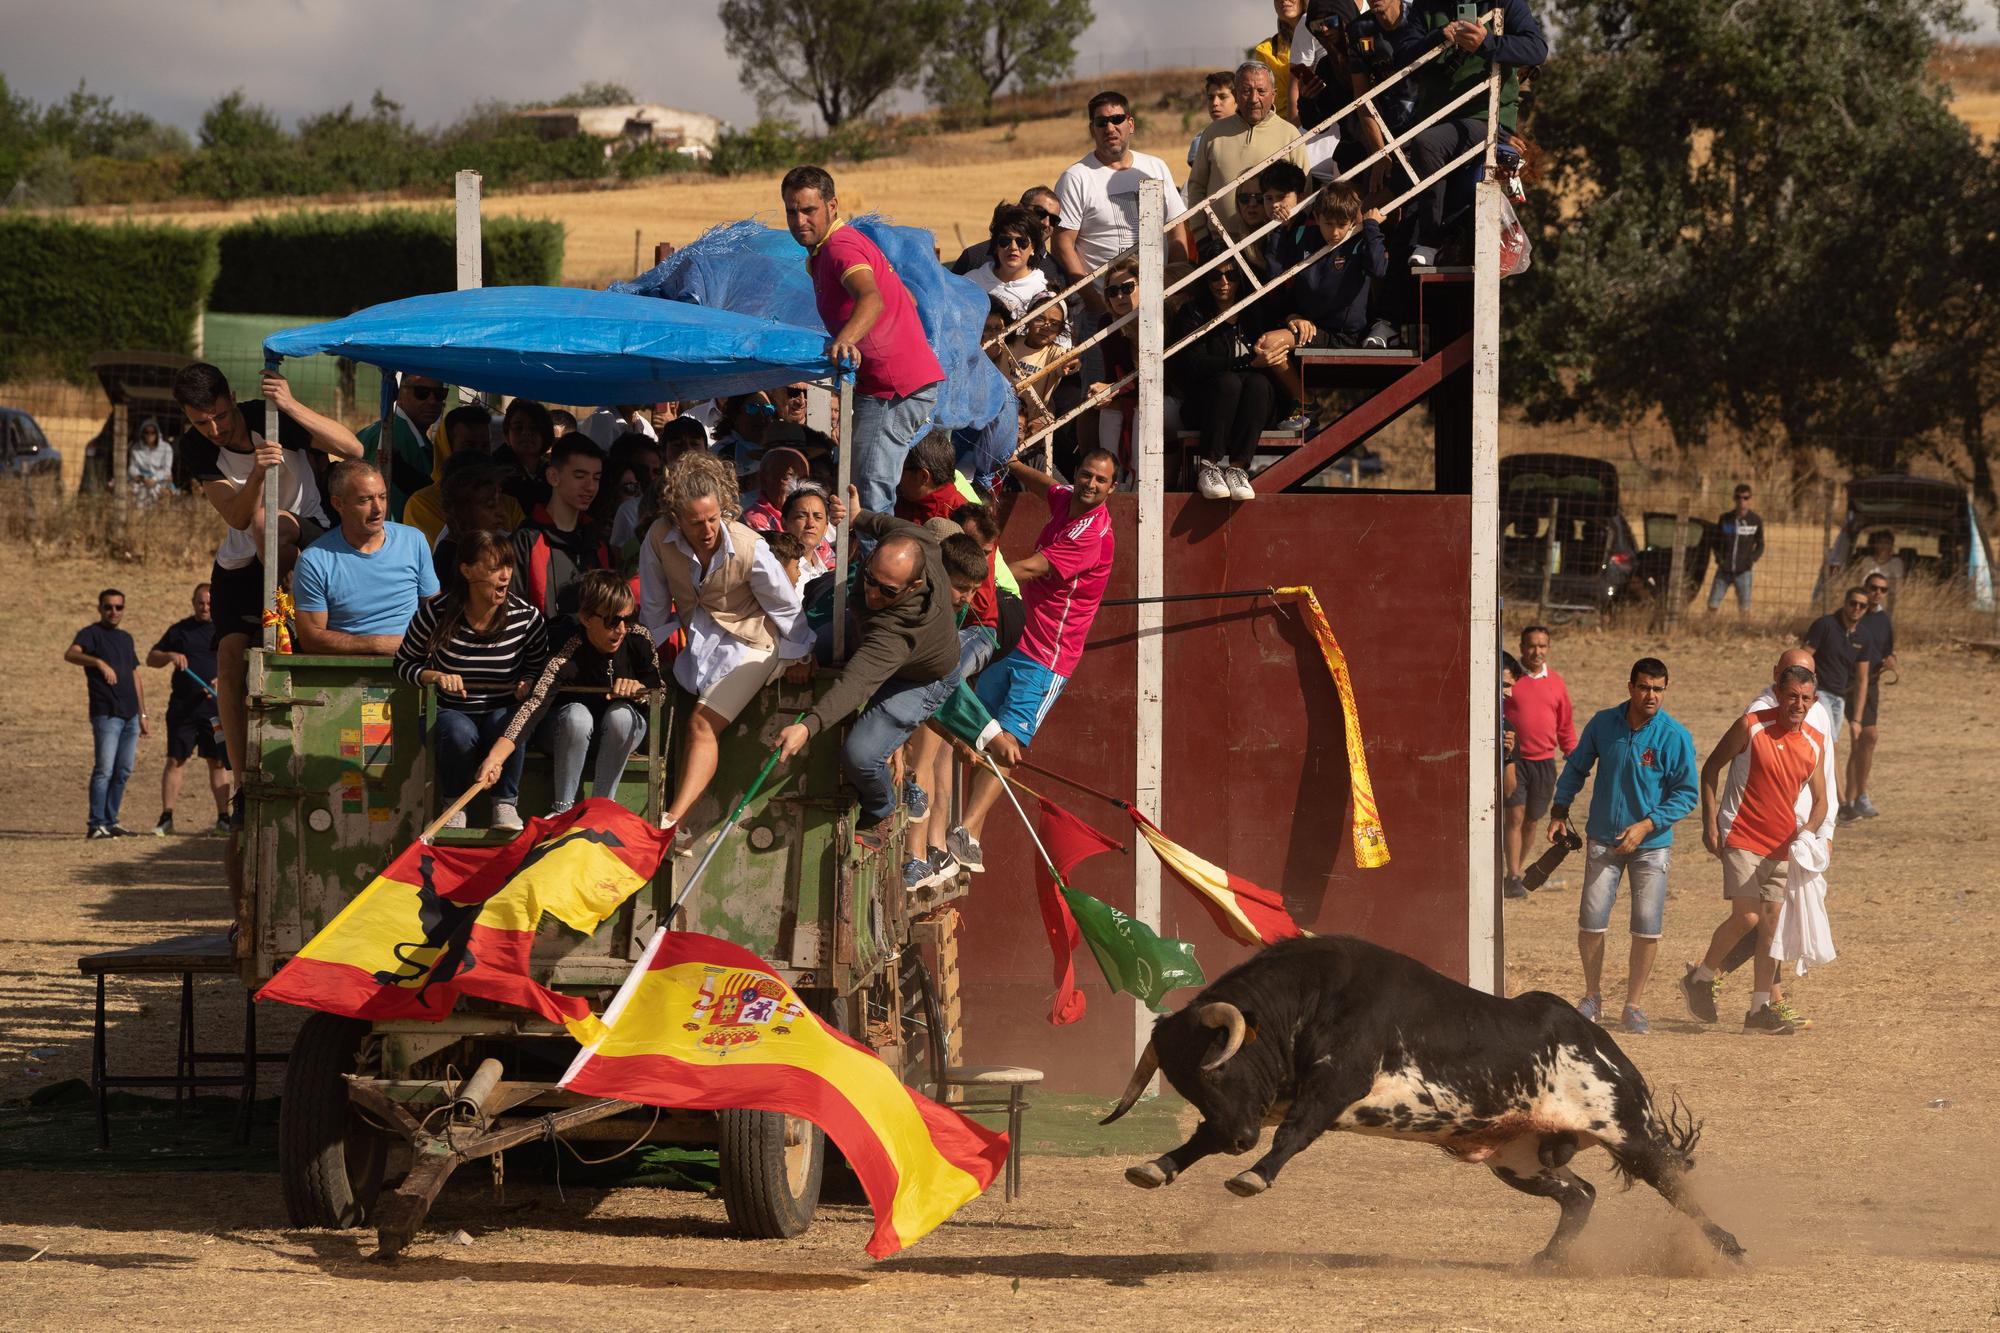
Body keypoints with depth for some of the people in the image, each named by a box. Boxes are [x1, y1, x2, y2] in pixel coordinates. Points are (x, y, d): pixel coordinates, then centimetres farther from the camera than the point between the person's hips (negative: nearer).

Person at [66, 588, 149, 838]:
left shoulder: (125, 638, 20)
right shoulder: (92, 634, -2)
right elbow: (70, 654, -23)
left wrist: (142, 716, 21)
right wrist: (99, 662, -39)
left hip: (130, 715, 7)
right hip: (106, 714, -7)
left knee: (123, 771, 7)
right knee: (104, 770, -11)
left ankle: (111, 820, 13)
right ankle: (96, 824, -10)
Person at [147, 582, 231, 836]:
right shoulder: (180, 630, 10)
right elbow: (151, 658, 15)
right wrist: (170, 656, -6)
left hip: (215, 707, -1)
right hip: (182, 707, 1)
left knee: (218, 762, 3)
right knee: (175, 760, -3)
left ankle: (223, 817, 8)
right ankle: (166, 818, -2)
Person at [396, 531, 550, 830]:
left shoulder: (526, 617, -6)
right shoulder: (435, 614, -10)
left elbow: (539, 667, 11)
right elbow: (404, 663, 3)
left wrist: (527, 685, -11)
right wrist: (435, 677, -16)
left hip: (503, 713, 1)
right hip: (453, 713, -1)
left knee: (508, 721, -35)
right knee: (459, 733, -36)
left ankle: (505, 805, -15)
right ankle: (454, 807, -11)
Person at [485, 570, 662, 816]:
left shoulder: (639, 641, -16)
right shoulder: (566, 658, -29)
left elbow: (660, 692, -1)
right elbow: (534, 705, -41)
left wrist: (638, 689, -27)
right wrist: (496, 757, -54)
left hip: (622, 732, 3)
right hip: (568, 733, -3)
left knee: (620, 713, -31)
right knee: (577, 714, -36)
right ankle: (562, 808, -22)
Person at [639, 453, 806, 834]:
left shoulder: (748, 548, -25)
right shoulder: (659, 539, -17)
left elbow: (785, 607, -9)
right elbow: (653, 605, 1)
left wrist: (800, 655, 1)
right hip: (696, 639, 8)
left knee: (703, 723, -19)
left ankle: (674, 818, -29)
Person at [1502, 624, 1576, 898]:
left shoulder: (1555, 682, 9)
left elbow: (1565, 724, 18)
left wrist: (1572, 757, 15)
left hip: (1544, 762, 4)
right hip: (1514, 759, -4)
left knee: (1531, 820, 9)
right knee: (1515, 817, -11)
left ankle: (1517, 871, 22)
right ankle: (1514, 878, -10)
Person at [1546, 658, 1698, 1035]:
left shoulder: (1675, 736, -10)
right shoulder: (1603, 724, -2)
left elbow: (1686, 794, -7)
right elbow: (1576, 768, 14)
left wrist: (1646, 825, -16)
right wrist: (1560, 811, 7)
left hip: (1652, 844, -1)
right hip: (1603, 840, 1)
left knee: (1647, 927, -3)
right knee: (1591, 921, -2)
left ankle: (1633, 1005, 11)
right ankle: (1592, 998, 17)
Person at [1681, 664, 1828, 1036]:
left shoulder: (1815, 743, 5)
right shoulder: (1751, 726, -8)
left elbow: (1820, 800, 9)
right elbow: (1711, 767, 0)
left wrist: (1806, 832, -13)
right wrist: (1710, 821, -6)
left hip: (1782, 846, 5)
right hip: (1743, 840, -5)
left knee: (1771, 922, 5)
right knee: (1746, 916, -14)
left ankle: (1760, 1009, 11)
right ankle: (1700, 979, 6)